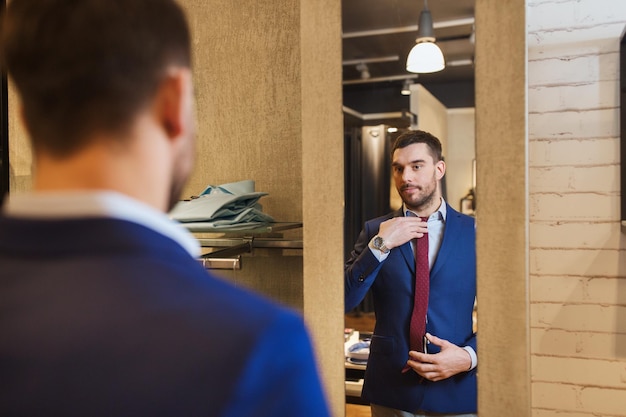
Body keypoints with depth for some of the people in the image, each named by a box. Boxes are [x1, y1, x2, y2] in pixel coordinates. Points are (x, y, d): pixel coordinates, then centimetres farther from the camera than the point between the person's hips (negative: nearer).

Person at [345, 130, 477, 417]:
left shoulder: (474, 232, -1)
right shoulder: (375, 231, 1)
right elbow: (342, 302, -7)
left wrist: (469, 356, -14)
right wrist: (379, 245, -15)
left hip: (458, 390, 0)